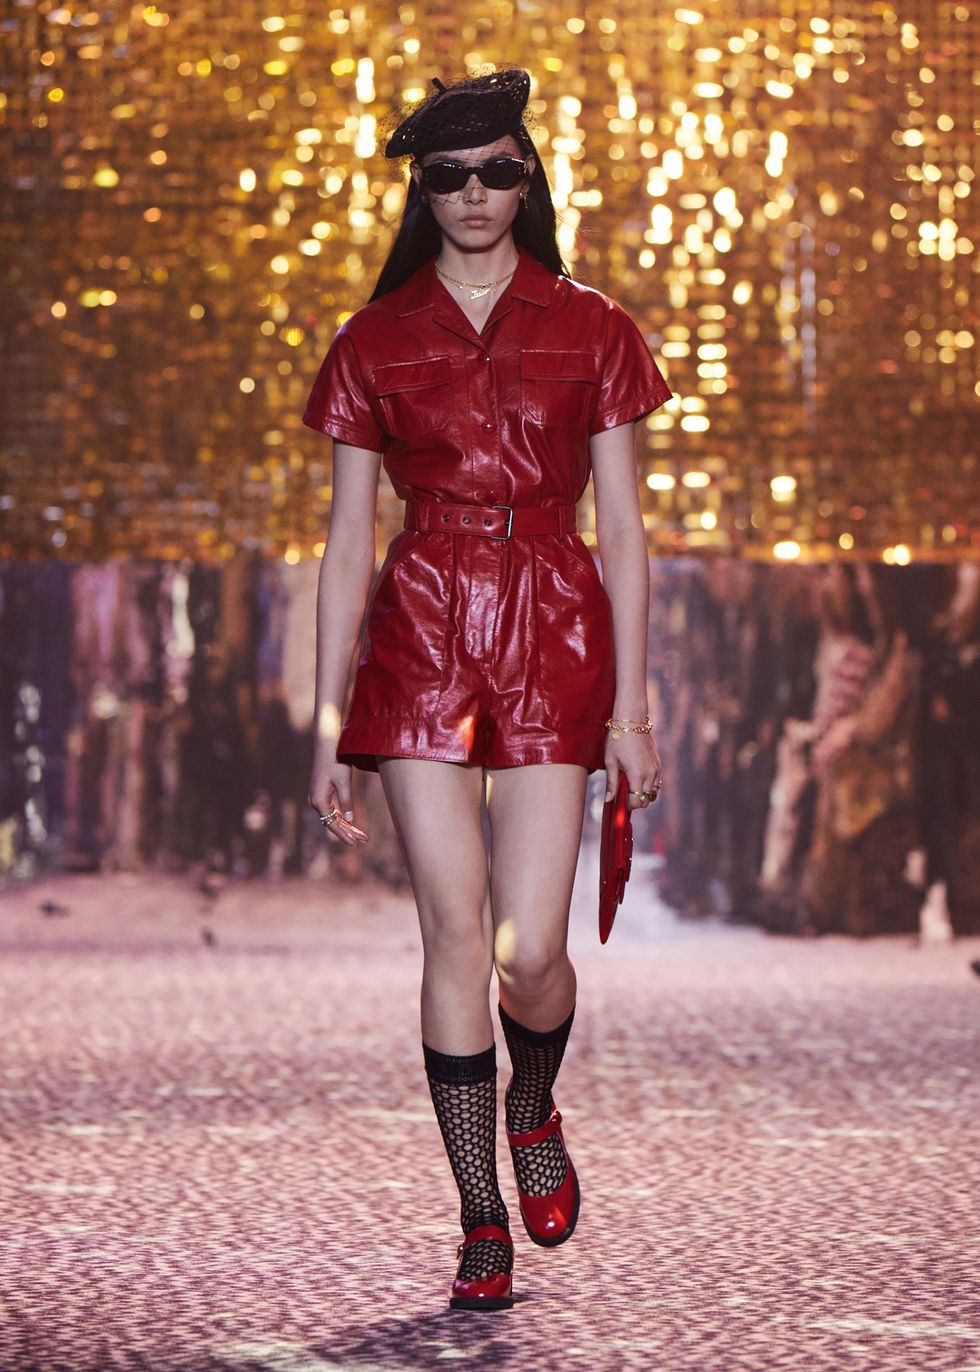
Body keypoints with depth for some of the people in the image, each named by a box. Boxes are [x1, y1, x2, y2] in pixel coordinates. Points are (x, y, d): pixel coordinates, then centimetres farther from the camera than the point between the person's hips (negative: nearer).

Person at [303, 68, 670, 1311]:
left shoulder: (589, 331, 6)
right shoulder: (375, 341, 7)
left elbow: (622, 530, 5)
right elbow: (347, 544, 8)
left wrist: (632, 708, -1)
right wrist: (326, 726, 4)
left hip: (552, 641, 0)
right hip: (420, 637, 1)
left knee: (529, 948, -8)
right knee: (456, 934, -4)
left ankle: (531, 1112, 27)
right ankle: (482, 1223, 8)